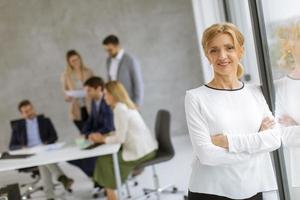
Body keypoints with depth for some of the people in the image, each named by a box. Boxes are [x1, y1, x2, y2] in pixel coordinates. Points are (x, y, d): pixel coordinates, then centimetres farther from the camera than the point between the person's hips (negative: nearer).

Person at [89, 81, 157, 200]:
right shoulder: (126, 105, 13)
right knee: (111, 153, 19)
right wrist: (102, 136, 9)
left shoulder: (120, 109, -17)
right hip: (147, 148, 9)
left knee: (104, 160, 3)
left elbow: (120, 138, -19)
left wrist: (102, 139, -4)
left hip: (140, 152, -9)